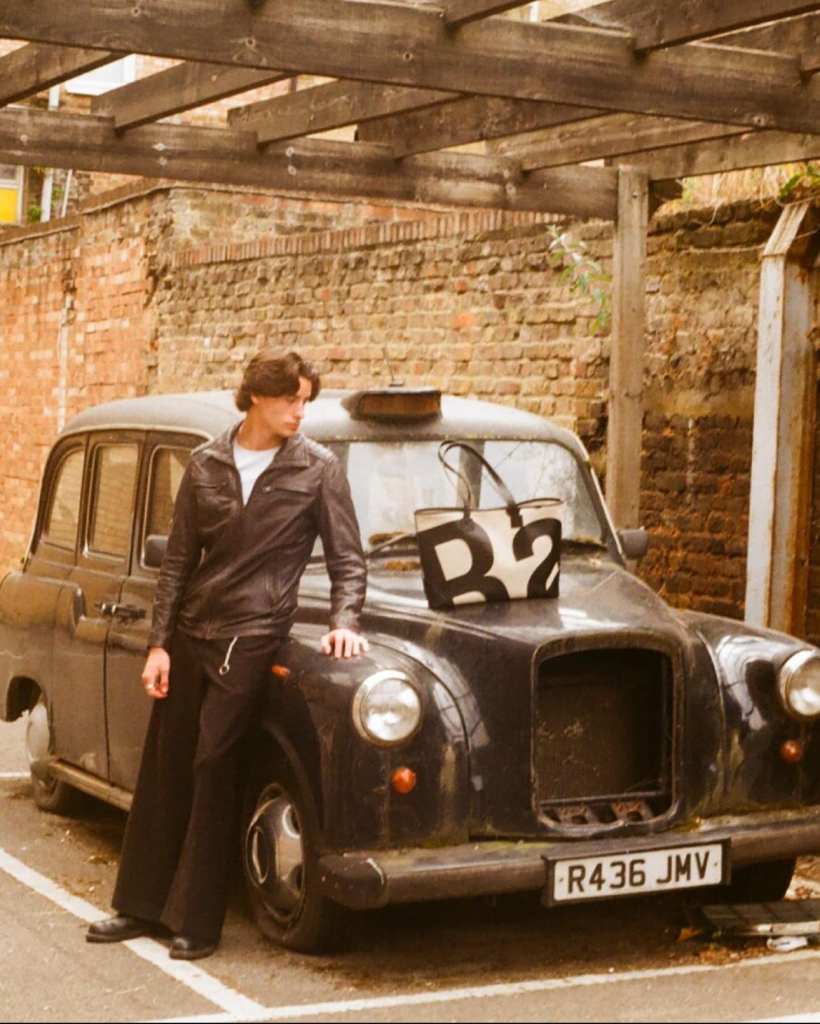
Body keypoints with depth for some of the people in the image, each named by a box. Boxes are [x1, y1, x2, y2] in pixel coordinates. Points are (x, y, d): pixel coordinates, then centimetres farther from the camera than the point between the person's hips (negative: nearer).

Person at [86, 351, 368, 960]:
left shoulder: (319, 469, -3)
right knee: (164, 768, 9)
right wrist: (159, 643, 3)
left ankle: (198, 921, 7)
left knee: (213, 771, -4)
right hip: (190, 634, 4)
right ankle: (143, 906, 22)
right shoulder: (206, 465, 5)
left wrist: (345, 622, -17)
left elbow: (348, 560, -1)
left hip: (251, 638, -4)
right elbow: (178, 562, 8)